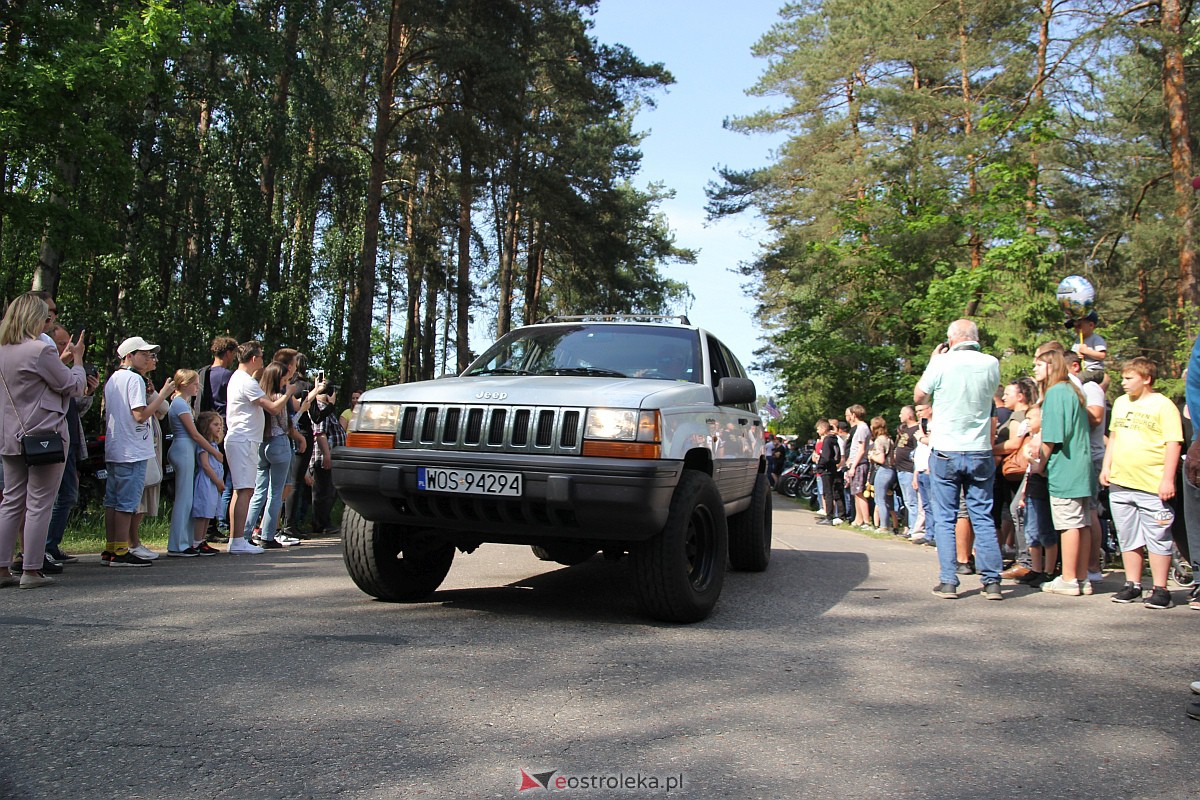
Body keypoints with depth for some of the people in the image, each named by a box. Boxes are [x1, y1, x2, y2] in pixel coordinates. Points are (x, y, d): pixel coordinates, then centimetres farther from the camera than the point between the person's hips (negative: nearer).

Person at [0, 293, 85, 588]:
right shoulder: (41, 350, -14)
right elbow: (73, 387, -6)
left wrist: (64, 358, 22)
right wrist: (77, 359, 8)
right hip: (45, 436, -8)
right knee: (39, 504, 0)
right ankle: (31, 571, 3)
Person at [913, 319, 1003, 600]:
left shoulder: (942, 363, -8)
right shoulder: (991, 364, 0)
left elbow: (918, 397, 6)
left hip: (945, 453, -2)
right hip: (980, 453, 3)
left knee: (944, 519, 4)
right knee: (983, 518, 8)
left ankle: (948, 582, 3)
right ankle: (992, 581, 7)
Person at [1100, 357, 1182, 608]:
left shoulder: (1163, 405, -7)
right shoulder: (1120, 403, 13)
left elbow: (1174, 443, -10)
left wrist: (1168, 478, -16)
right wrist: (1106, 467, 14)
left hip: (1152, 486, -6)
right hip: (1119, 483, 7)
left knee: (1158, 538, 1)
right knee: (1128, 538, 12)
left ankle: (1160, 590, 8)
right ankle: (1133, 586, 22)